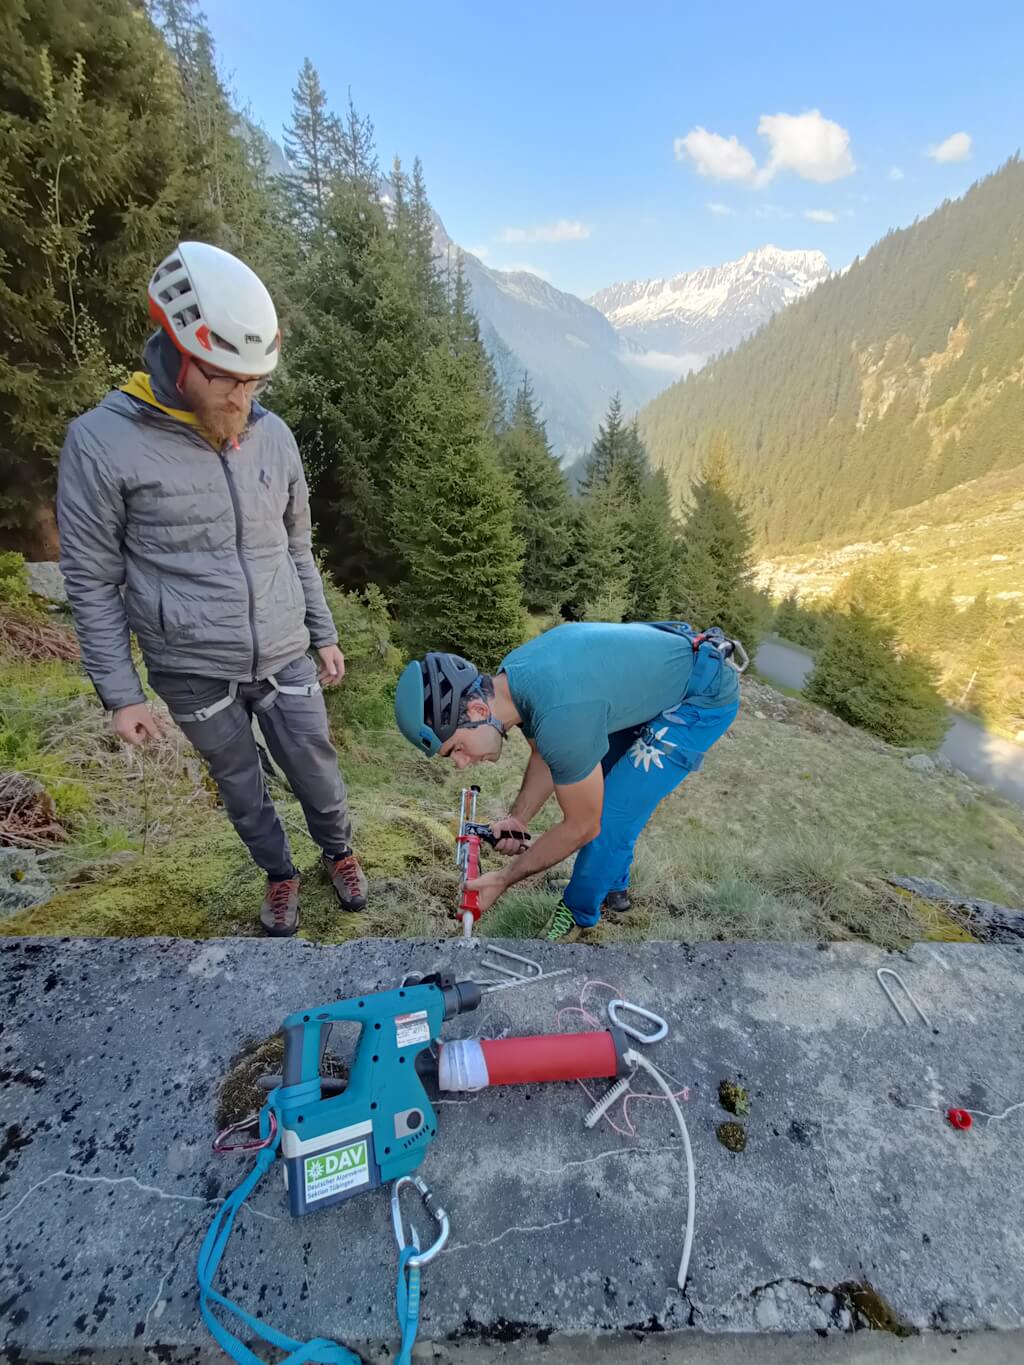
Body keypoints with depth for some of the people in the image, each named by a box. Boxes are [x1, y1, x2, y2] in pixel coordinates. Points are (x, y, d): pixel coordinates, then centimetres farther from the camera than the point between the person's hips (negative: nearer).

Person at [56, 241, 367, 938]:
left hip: (285, 660, 2)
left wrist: (324, 635, 12)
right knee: (242, 786, 17)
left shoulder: (272, 435, 0)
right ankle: (280, 875, 43)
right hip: (194, 673, -2)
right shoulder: (102, 442, -11)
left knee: (316, 772, 15)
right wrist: (120, 693, -5)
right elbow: (92, 580, -5)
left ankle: (339, 853, 44)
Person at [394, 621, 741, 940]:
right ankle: (613, 887, 36)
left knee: (611, 813, -11)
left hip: (706, 694, -8)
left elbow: (581, 827, -22)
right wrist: (517, 819, -2)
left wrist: (503, 879, -12)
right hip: (658, 673, 8)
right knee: (593, 789, 14)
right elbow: (546, 755, 6)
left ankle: (578, 914, 16)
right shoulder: (512, 677, -12)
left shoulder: (560, 715, -38)